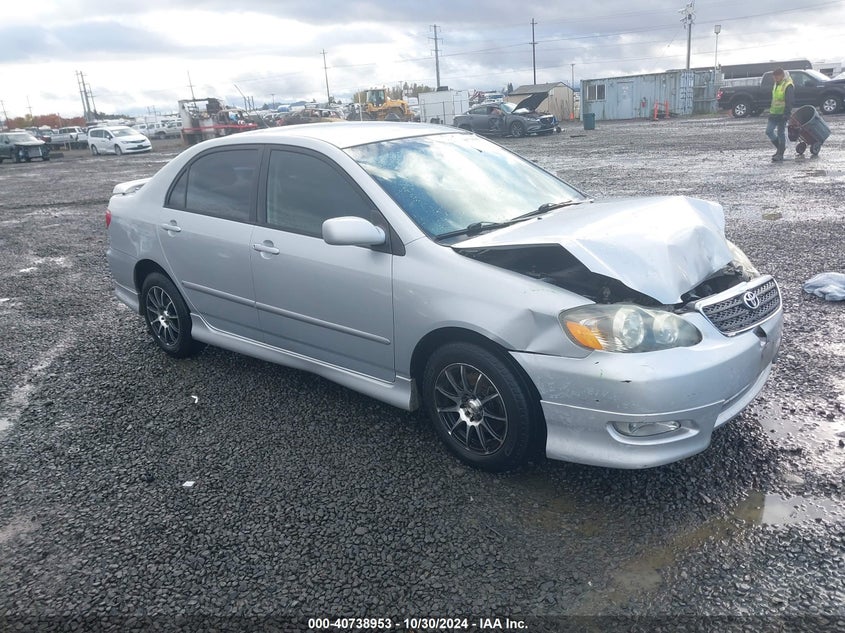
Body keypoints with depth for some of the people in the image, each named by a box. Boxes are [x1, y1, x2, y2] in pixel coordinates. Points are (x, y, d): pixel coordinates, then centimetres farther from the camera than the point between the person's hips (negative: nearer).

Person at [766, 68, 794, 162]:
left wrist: (786, 114, -22)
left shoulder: (788, 85, -14)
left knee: (781, 133, -3)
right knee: (769, 131, 5)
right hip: (774, 113, 8)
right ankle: (780, 148, 21)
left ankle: (780, 154, 4)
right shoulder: (776, 84, 13)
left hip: (782, 114, -8)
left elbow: (789, 102, -18)